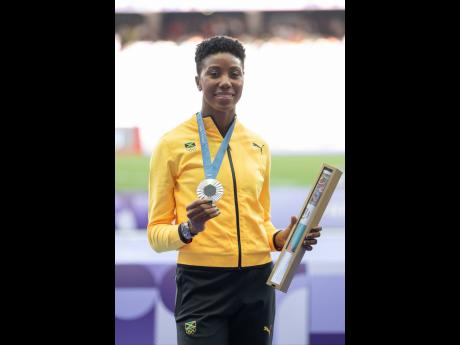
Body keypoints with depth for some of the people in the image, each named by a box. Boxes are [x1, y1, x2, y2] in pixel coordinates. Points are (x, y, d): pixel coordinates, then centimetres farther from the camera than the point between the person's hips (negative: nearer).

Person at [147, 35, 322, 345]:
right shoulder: (172, 144, -3)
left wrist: (280, 239, 1)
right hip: (201, 283, -4)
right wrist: (188, 230, -20)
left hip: (257, 283, 4)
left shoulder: (259, 146, 11)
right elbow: (156, 232, -1)